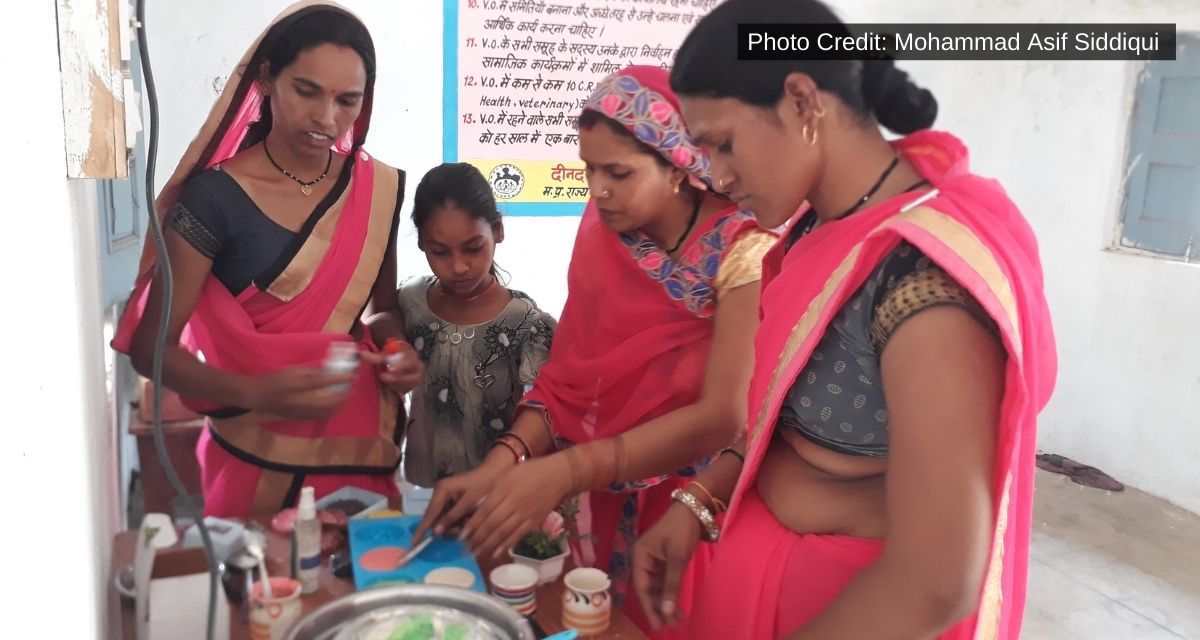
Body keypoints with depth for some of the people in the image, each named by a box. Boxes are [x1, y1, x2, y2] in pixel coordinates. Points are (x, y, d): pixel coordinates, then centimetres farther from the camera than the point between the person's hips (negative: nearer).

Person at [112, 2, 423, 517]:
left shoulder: (379, 189, -1)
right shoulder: (217, 197, -12)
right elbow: (150, 345, -10)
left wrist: (397, 348, -9)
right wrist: (257, 393, -27)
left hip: (360, 443, 4)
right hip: (257, 455, -3)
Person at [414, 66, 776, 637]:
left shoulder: (742, 252, -19)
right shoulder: (604, 241, -2)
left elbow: (722, 417, -25)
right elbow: (567, 378, -3)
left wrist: (564, 472, -31)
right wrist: (501, 464, -19)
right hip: (604, 510, 5)